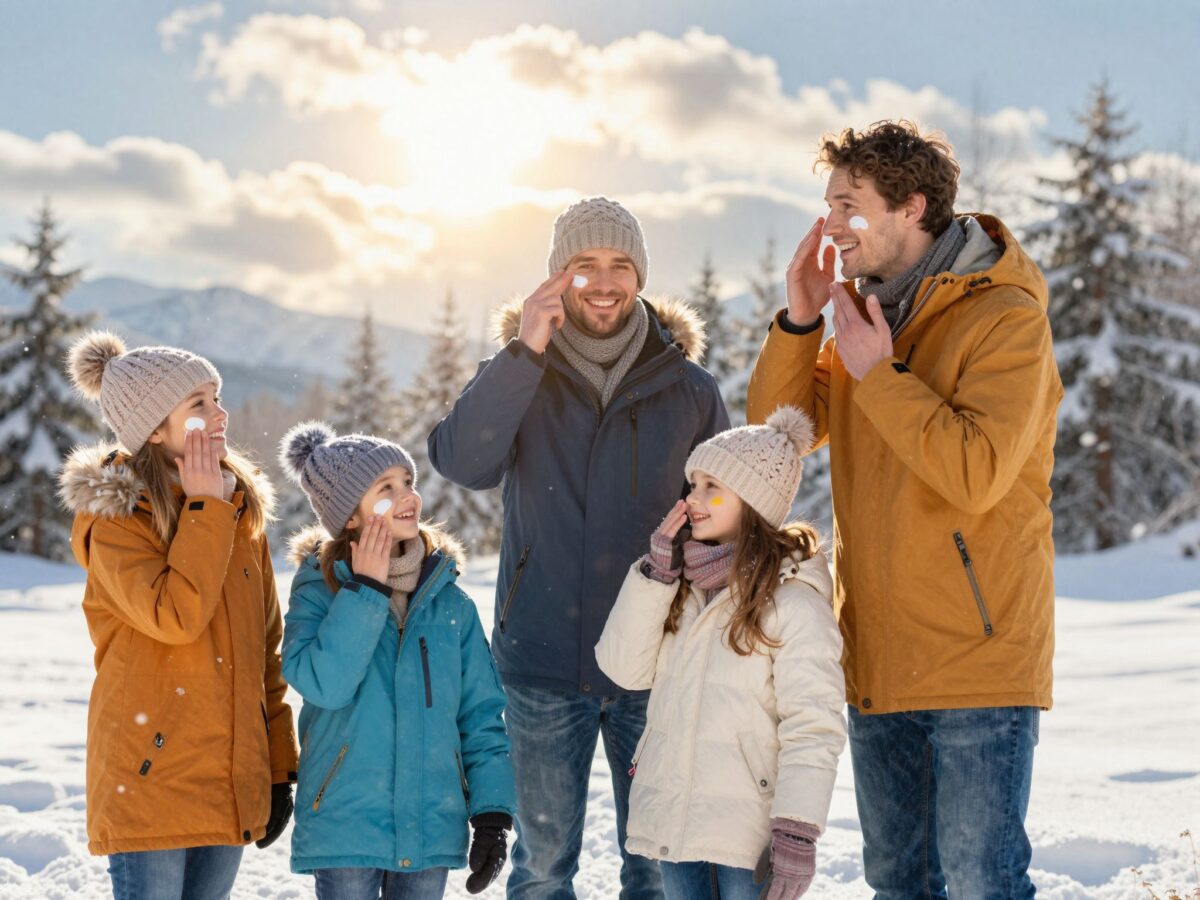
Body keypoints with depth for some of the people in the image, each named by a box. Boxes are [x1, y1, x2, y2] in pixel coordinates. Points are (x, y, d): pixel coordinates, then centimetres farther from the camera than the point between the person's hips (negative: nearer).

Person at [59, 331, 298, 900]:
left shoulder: (240, 506, 11)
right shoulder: (116, 516, -7)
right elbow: (175, 616, -23)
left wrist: (279, 767, 14)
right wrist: (205, 509, -15)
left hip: (232, 783, 6)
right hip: (152, 780, -6)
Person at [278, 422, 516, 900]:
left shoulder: (448, 600, 5)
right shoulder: (319, 589, -4)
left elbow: (481, 713, 6)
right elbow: (322, 683, -20)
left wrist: (492, 813, -1)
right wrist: (365, 591, -16)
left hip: (431, 826, 3)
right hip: (345, 823, -3)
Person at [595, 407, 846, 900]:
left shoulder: (793, 600, -12)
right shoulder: (684, 586, 11)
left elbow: (814, 727, -15)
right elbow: (624, 667, 3)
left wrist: (797, 834, -20)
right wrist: (655, 571, -4)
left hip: (746, 831, -7)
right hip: (672, 817, 7)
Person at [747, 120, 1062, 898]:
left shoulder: (1005, 316, -12)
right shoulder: (865, 314, 11)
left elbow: (976, 472, -24)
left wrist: (879, 373, -17)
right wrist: (798, 322, -3)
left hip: (978, 656, -8)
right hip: (881, 660, 8)